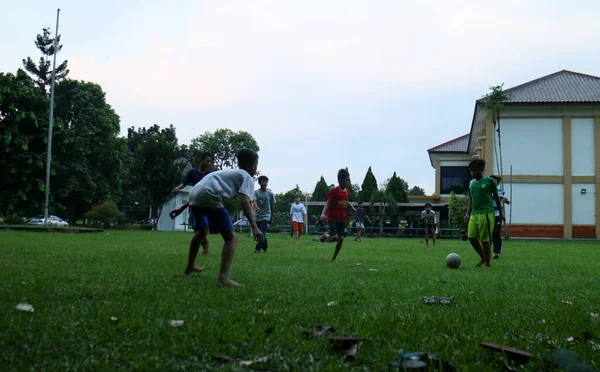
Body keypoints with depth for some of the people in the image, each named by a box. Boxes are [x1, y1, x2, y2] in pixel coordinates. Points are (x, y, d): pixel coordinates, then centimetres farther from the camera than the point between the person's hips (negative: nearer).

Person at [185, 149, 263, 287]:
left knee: (202, 231, 33)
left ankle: (190, 266, 50)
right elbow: (245, 201, -11)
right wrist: (254, 226, -20)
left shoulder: (231, 172, 33)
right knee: (231, 237, -6)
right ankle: (223, 278, -21)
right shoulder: (247, 177, 8)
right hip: (209, 196, -9)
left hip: (194, 195, 9)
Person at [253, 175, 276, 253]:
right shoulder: (256, 192, -3)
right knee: (261, 233, 12)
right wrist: (256, 207, -44)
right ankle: (265, 246, 35)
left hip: (266, 216, -2)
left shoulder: (270, 193, -1)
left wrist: (271, 219, 9)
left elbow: (272, 206, 6)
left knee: (262, 232, -18)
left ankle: (258, 248, -15)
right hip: (258, 216, 2)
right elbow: (254, 201, -20)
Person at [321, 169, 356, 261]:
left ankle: (334, 258, 12)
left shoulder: (346, 190, 7)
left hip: (342, 219, 6)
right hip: (332, 218, -6)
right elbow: (328, 202, -17)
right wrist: (323, 213, -31)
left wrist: (352, 207, 16)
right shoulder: (334, 191, -13)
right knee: (335, 237, -22)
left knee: (341, 238, -3)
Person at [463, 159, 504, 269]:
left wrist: (501, 211, 12)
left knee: (485, 239, -4)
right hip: (474, 214, 6)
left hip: (486, 213, -6)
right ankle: (483, 258, 18)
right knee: (472, 237, -2)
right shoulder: (471, 183, 15)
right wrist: (468, 213, 12)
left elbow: (496, 196, 8)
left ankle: (488, 263, 7)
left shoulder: (489, 181, 0)